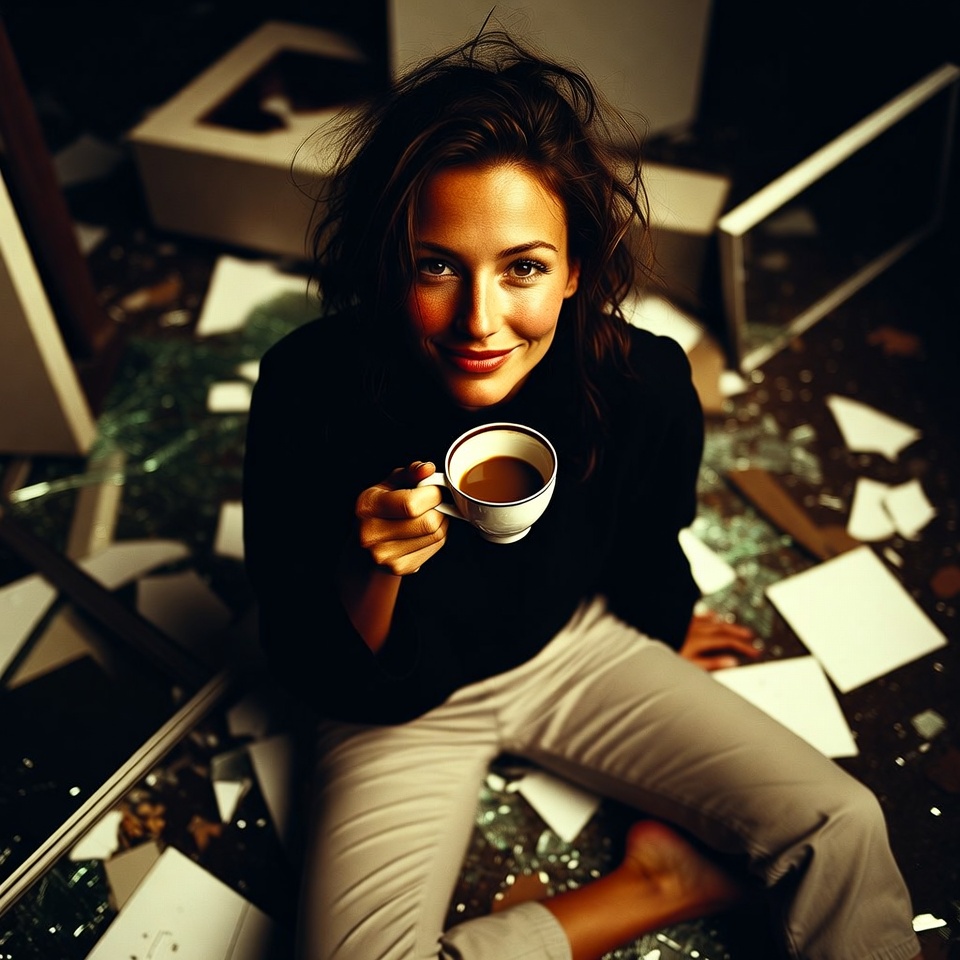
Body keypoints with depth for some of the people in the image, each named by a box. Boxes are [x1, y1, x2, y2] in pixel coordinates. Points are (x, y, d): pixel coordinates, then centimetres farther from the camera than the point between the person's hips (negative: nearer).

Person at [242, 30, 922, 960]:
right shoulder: (309, 391, -29)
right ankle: (651, 886, -1)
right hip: (401, 701, 0)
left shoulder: (645, 384, -23)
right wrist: (370, 573, -40)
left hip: (573, 643, 2)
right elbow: (308, 671, -19)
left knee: (842, 828, -10)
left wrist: (667, 627, 22)